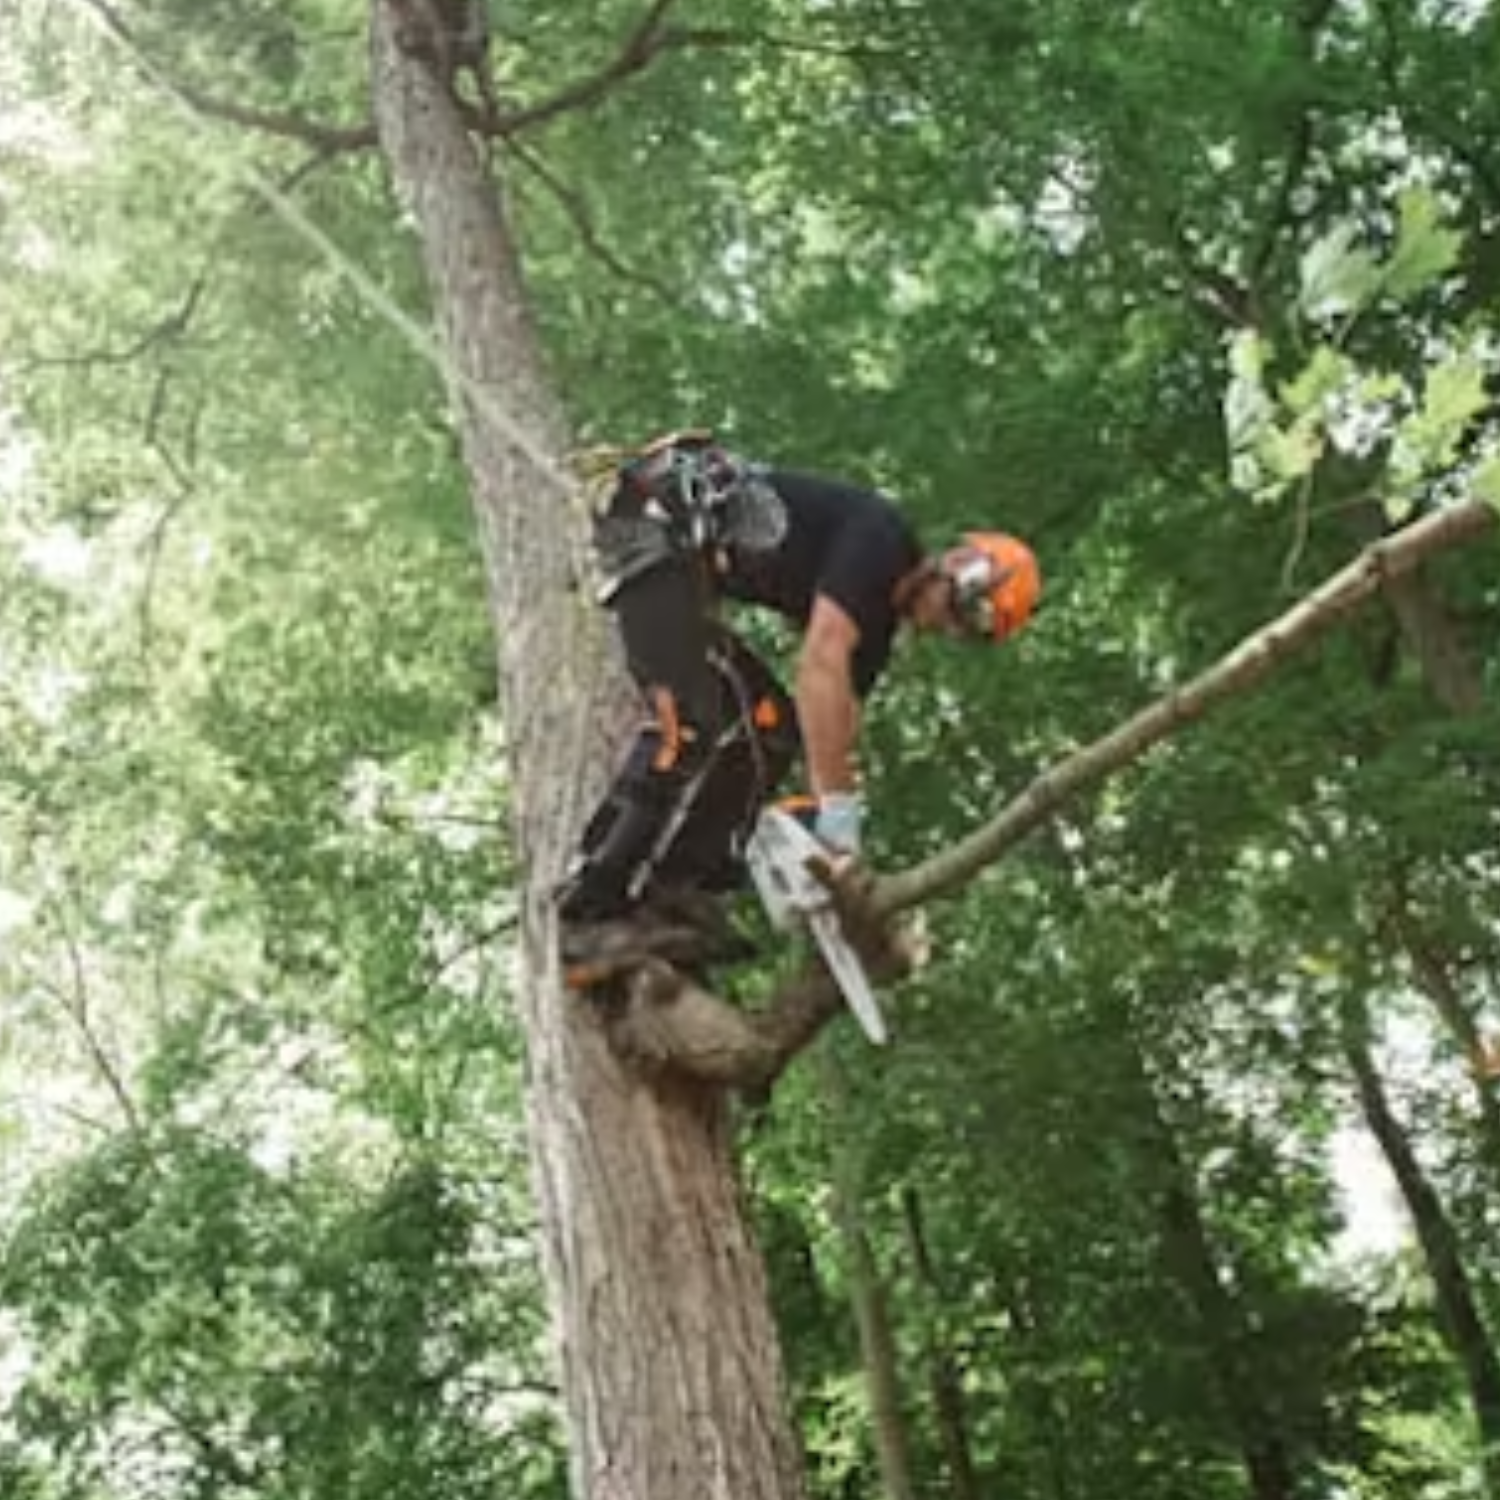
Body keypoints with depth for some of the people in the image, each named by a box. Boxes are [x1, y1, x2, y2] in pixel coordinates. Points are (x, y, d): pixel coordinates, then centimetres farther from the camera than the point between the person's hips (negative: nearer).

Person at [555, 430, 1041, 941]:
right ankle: (584, 914, -24)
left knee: (769, 723, 7)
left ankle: (678, 897, 3)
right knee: (692, 725, -21)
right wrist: (839, 814, -27)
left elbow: (838, 716, 12)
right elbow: (821, 663, -26)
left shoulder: (879, 613, 13)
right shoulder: (882, 538, -14)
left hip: (686, 562, 10)